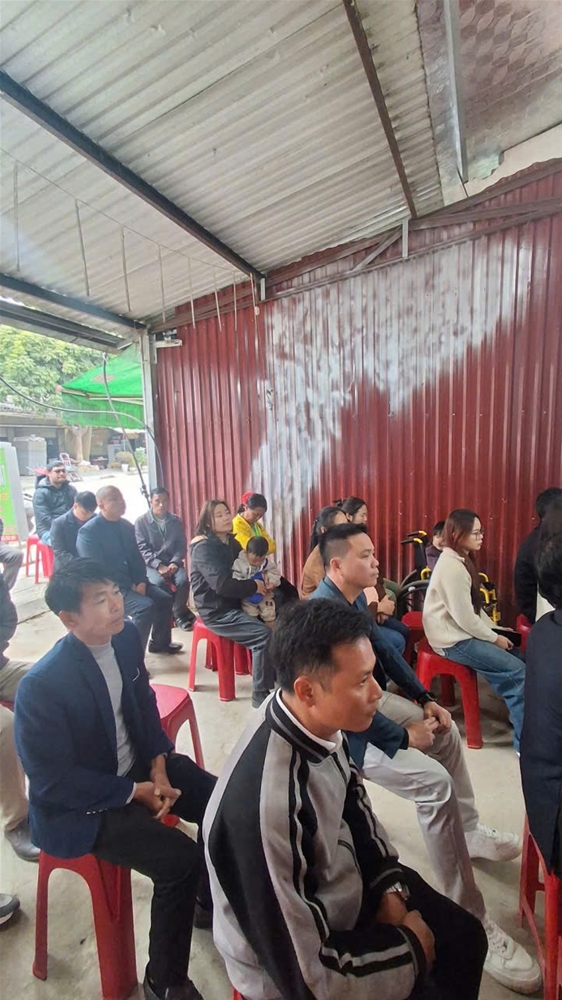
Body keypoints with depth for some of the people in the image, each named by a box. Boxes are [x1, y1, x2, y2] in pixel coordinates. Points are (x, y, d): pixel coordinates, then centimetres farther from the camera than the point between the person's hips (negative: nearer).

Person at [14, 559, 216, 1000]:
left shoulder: (126, 636, -11)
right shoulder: (42, 685, -28)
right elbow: (52, 782, -19)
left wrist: (158, 765, -7)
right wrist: (135, 792, -16)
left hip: (136, 765, 6)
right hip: (77, 803, -6)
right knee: (180, 860, -18)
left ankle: (210, 901, 30)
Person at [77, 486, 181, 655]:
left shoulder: (126, 526, 7)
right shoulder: (88, 532, -15)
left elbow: (137, 557, 12)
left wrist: (141, 581, -5)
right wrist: (130, 585, -18)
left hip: (132, 582, 7)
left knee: (164, 599, -1)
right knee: (145, 606, -26)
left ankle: (159, 643, 21)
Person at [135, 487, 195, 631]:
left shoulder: (176, 521, 9)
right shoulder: (141, 521, -1)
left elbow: (182, 545, 5)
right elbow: (142, 549, -8)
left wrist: (175, 562, -14)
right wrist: (159, 565, -21)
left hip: (172, 562, 2)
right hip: (151, 564, -2)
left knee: (183, 580, -28)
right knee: (159, 582, -33)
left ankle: (178, 613, -2)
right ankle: (180, 612, -9)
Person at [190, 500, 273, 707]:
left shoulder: (231, 541, 9)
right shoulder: (203, 547, -17)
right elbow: (221, 583, -28)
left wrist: (263, 580, -8)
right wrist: (254, 587, -17)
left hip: (234, 604, 9)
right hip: (216, 611, -8)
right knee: (264, 634, -22)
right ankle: (260, 693, -7)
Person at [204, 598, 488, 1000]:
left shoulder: (318, 724, -19)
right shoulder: (266, 804, -41)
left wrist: (388, 887, -5)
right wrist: (409, 945, -14)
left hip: (347, 890, 6)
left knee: (465, 935, 17)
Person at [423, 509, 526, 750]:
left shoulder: (460, 561, 9)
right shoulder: (452, 567, -23)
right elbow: (464, 616, -22)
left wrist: (495, 630, 5)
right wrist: (494, 638, -10)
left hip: (462, 632, 10)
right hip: (453, 640, -10)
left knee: (518, 658, 7)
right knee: (517, 671, -12)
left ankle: (523, 720, 19)